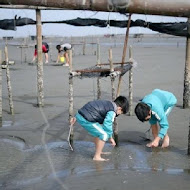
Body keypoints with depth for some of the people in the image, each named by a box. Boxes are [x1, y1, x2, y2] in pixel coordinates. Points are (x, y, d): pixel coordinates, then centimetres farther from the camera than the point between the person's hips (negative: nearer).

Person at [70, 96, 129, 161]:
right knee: (104, 134, -3)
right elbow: (107, 124, -14)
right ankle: (97, 156, 4)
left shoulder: (107, 103, 21)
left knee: (97, 131, 27)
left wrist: (76, 117, 29)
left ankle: (98, 151, 40)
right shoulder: (112, 112, -7)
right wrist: (110, 138, 1)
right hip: (86, 120, -10)